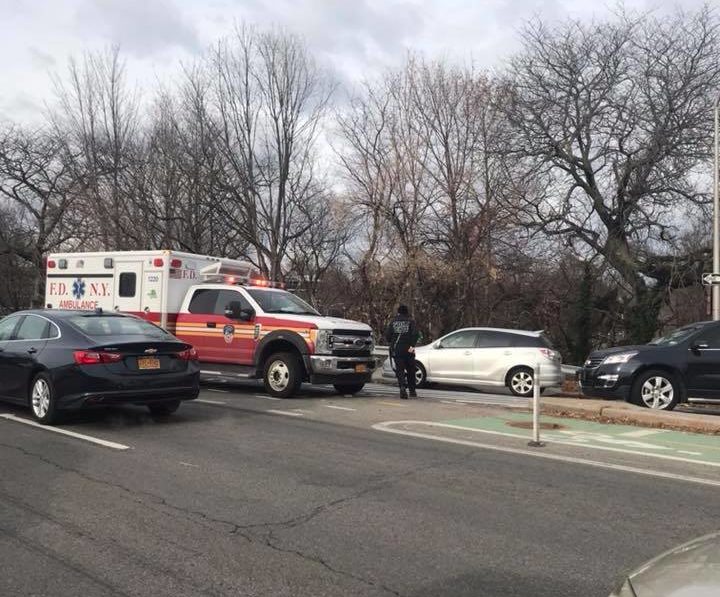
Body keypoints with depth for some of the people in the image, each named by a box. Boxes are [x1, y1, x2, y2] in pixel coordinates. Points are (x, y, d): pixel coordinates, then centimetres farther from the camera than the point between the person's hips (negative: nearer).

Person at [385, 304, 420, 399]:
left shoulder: (393, 322, 8)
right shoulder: (410, 321, 3)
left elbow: (387, 334, 2)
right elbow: (415, 334, -12)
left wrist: (391, 344, 17)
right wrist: (412, 345, -14)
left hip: (396, 350, 1)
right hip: (408, 350, -1)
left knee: (400, 370, -1)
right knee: (410, 370, 12)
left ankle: (402, 387, -24)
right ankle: (412, 391, 18)